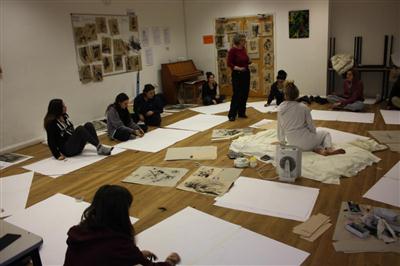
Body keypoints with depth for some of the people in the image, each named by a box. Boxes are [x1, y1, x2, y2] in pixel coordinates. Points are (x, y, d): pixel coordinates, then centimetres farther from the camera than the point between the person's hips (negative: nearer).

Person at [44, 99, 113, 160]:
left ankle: (100, 148, -26)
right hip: (67, 149, -7)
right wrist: (57, 155, -19)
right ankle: (99, 147, -32)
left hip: (74, 143, 8)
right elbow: (50, 141, -12)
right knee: (80, 129, -29)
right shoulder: (51, 122, -10)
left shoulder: (64, 116, 12)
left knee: (88, 125, -13)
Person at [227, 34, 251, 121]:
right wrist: (238, 68, -24)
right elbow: (229, 63, -15)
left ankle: (241, 112, 20)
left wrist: (248, 61, 3)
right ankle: (231, 114, 1)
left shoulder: (243, 49, 8)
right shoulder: (232, 50, -14)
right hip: (237, 74, -7)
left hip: (246, 73, 7)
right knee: (237, 95, -7)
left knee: (245, 94, 9)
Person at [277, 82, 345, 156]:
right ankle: (329, 149, -5)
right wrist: (314, 133, 20)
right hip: (304, 141, -3)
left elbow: (280, 127, 6)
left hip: (292, 144, 3)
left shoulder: (280, 109, -3)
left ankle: (318, 149, 0)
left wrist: (282, 141, 23)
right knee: (326, 133, 26)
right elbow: (311, 125, -2)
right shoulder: (303, 107, -9)